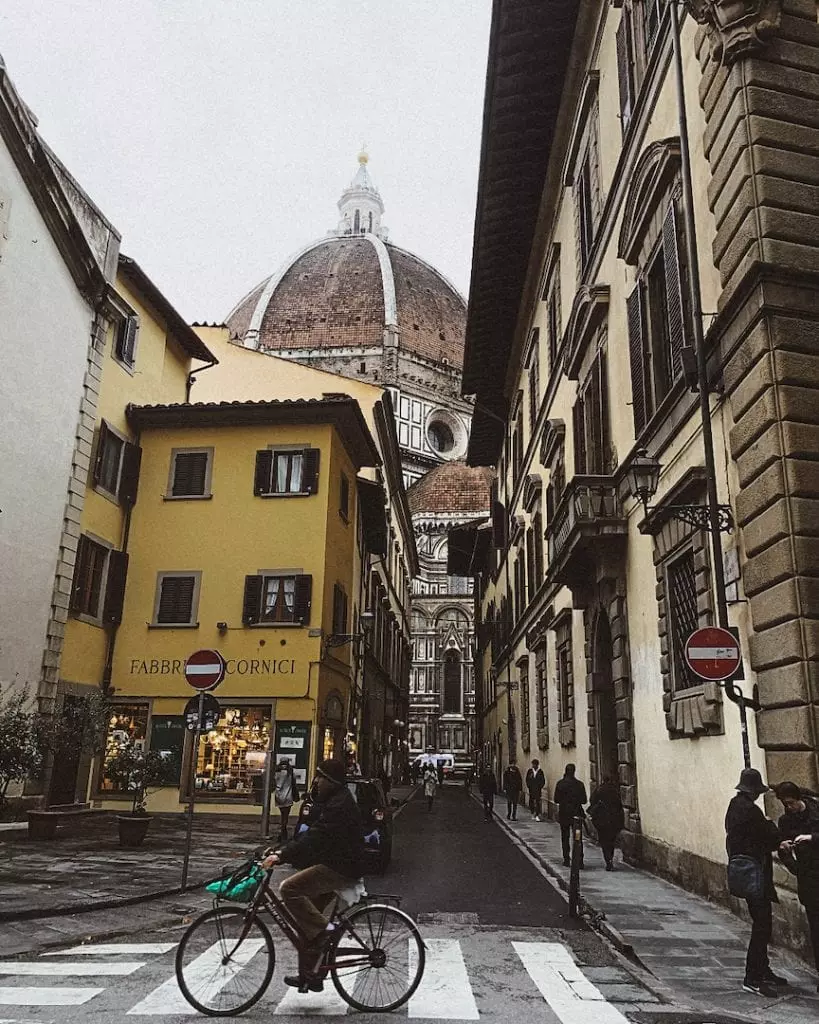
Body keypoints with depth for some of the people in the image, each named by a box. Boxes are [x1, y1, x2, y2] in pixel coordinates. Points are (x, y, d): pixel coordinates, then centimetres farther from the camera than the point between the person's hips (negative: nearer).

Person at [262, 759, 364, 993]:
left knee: (289, 888, -20)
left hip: (340, 869, -10)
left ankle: (322, 931, -11)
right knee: (306, 922, 11)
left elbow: (316, 837, -29)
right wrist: (282, 851, 9)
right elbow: (311, 833, 18)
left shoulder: (339, 805, -18)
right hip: (331, 864, 10)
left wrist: (282, 855, -33)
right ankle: (310, 976, 19)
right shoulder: (329, 801, 16)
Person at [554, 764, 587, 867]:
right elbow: (584, 800, -3)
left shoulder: (560, 784, -7)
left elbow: (556, 799, -4)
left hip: (564, 814, 0)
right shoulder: (579, 784, -7)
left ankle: (566, 859, 10)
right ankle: (580, 860, 0)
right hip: (577, 814, 1)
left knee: (565, 837, 11)